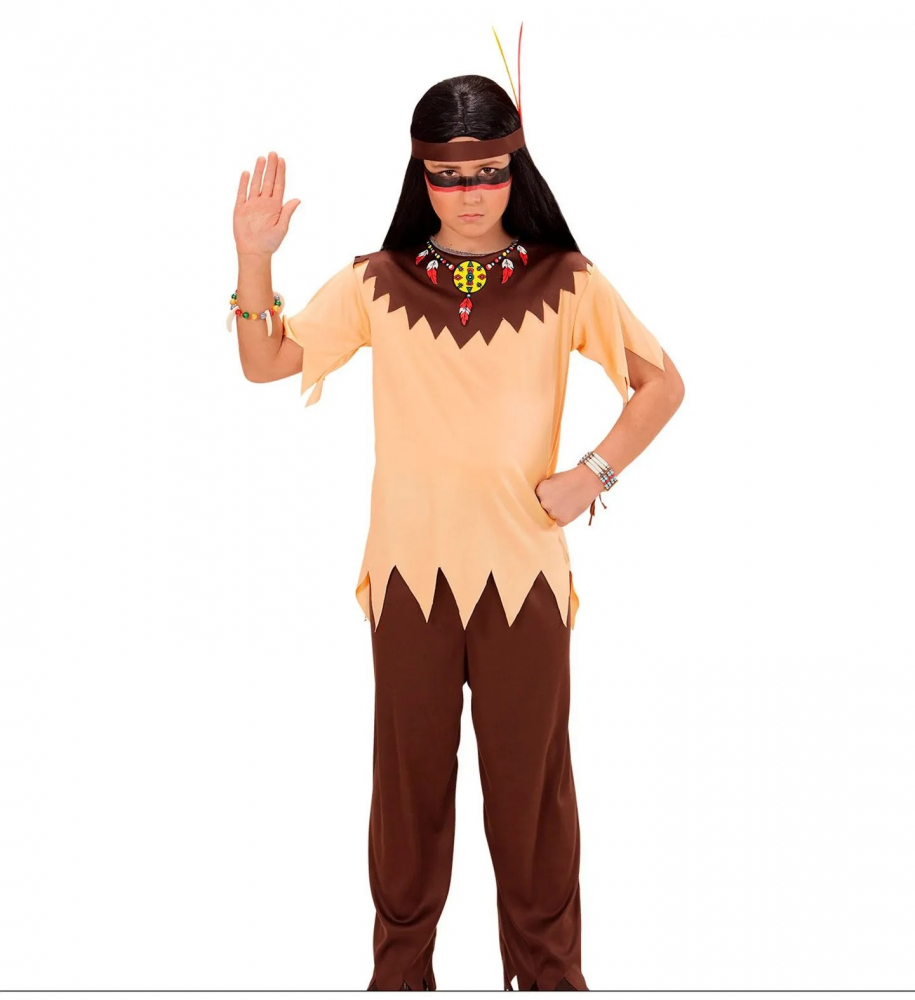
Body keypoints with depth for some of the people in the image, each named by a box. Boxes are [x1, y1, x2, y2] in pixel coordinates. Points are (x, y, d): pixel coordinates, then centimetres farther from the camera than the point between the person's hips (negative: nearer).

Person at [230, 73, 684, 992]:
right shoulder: (377, 283, 3)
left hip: (524, 564, 0)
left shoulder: (564, 282, 1)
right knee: (411, 768, 11)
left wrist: (594, 473, -6)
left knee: (529, 772, 10)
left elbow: (662, 383, 5)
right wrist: (254, 259, -13)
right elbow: (265, 363, 2)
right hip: (411, 565, 1)